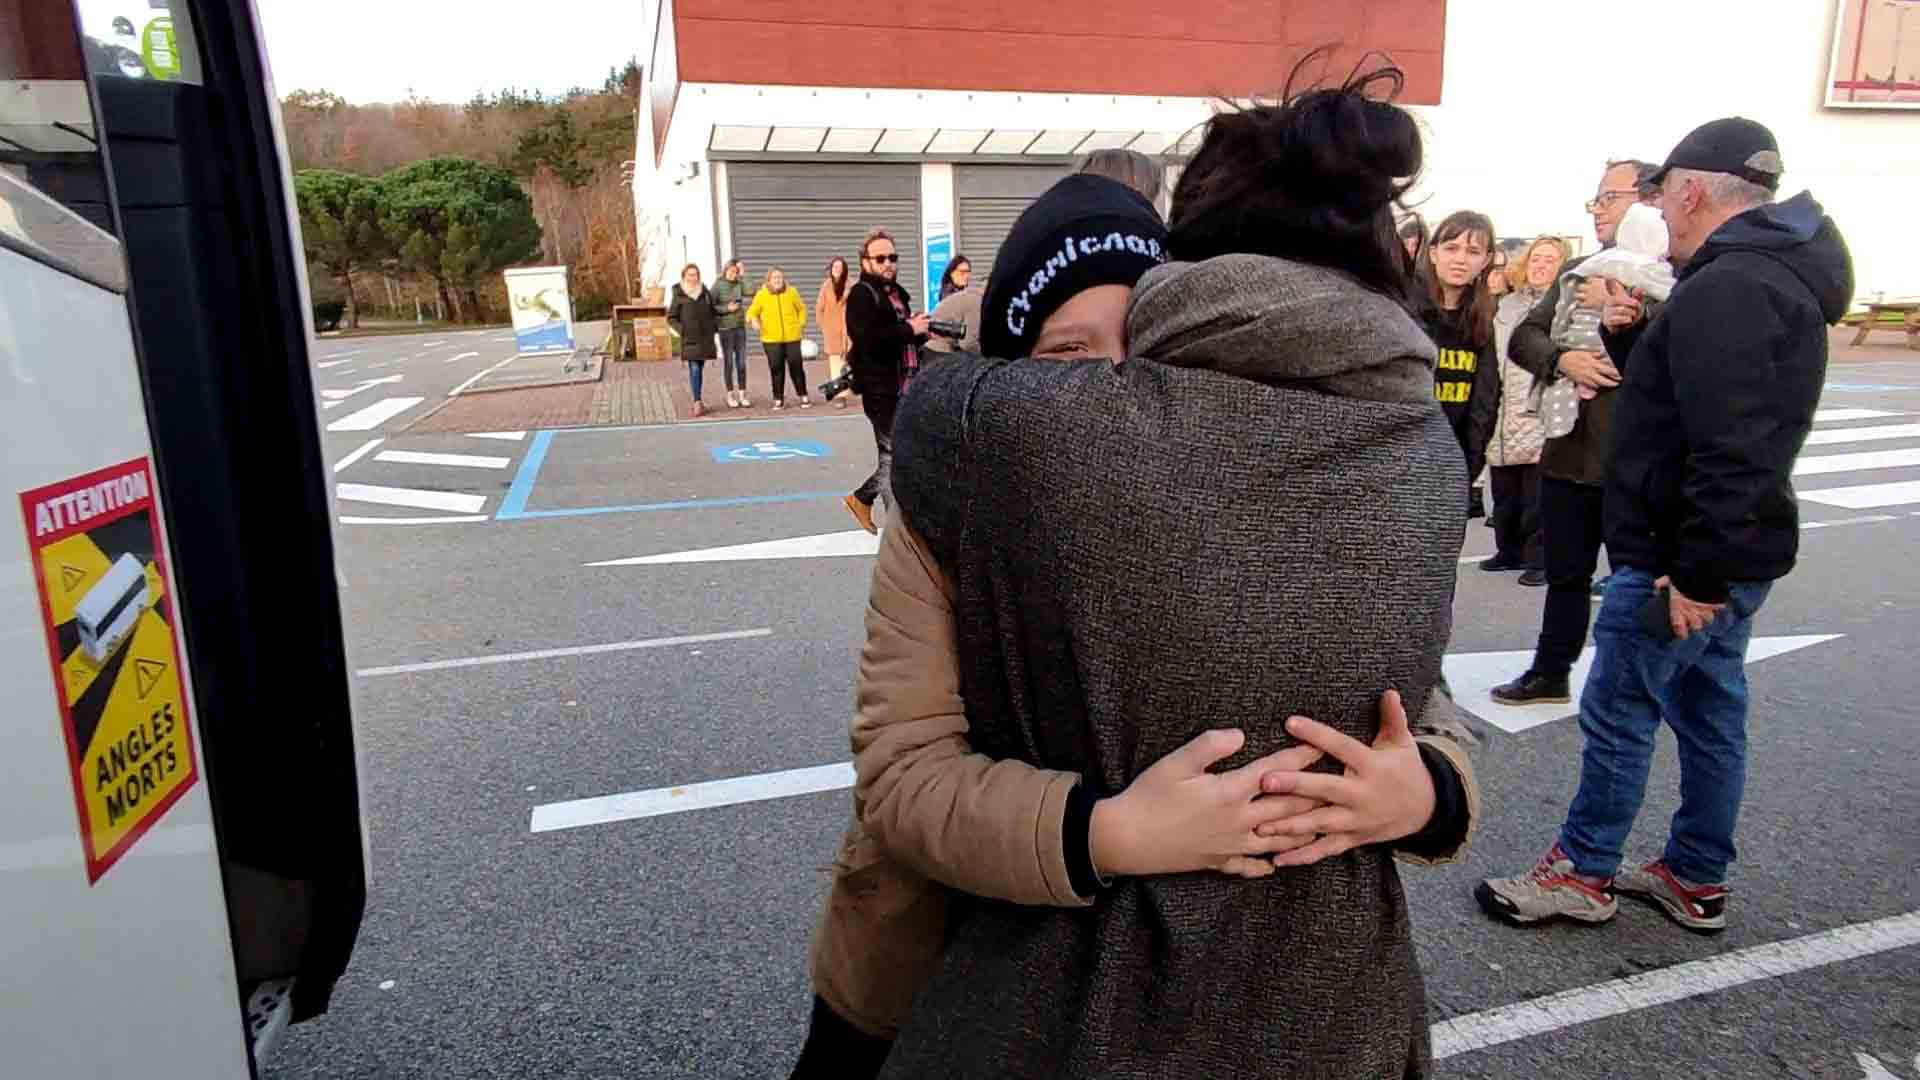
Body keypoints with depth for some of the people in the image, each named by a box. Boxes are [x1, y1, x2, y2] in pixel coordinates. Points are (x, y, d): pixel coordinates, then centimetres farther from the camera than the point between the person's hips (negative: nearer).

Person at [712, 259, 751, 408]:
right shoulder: (718, 285, -4)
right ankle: (730, 395, 9)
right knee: (728, 362, 3)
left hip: (740, 327, 3)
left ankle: (742, 394, 10)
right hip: (725, 328, -3)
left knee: (741, 361, 4)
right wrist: (726, 309, -15)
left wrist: (743, 275, -10)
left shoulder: (739, 284, 5)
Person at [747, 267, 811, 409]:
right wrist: (753, 320, -16)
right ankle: (778, 399, 9)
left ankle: (804, 396, 13)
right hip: (771, 339, 0)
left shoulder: (792, 292, 4)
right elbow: (752, 312, 5)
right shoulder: (761, 295, 0)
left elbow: (802, 308, 16)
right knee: (776, 369, 0)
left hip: (792, 337, 0)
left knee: (796, 366, 2)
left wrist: (802, 324, 8)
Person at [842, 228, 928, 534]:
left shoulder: (897, 293, 18)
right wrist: (910, 330, -18)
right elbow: (870, 340, -25)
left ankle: (862, 498, 31)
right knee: (894, 456, -3)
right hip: (882, 390, -8)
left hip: (904, 389, 9)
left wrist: (922, 332, 9)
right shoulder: (862, 294, -8)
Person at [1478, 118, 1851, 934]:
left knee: (1618, 715, 2)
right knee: (1709, 715, 16)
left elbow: (1731, 451, -29)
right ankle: (1695, 880, 29)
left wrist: (1696, 572, -26)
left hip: (1682, 561, -10)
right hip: (1729, 558, 10)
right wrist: (1632, 335, 5)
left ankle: (1583, 873, 17)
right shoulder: (1774, 277, 14)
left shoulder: (1726, 288, -21)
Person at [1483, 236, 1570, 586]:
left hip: (1541, 419, -6)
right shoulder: (1506, 305, 16)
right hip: (1503, 417, 6)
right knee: (1504, 496, 15)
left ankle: (1538, 560, 9)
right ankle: (1509, 551, 28)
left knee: (1537, 499, -1)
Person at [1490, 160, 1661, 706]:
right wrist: (1563, 359, -14)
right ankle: (1550, 675, 31)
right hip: (1569, 452, 6)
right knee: (1565, 574, 17)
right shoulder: (1576, 272, 12)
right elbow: (1523, 337, 4)